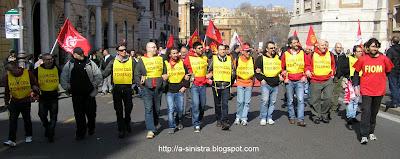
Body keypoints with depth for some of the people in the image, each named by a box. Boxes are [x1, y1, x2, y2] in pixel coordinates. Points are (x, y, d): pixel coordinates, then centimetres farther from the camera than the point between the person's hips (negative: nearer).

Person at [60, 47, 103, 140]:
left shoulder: (90, 63, 1)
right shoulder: (69, 65, 5)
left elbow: (98, 76, 4)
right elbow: (63, 78, 10)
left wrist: (94, 85, -2)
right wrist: (67, 87, 1)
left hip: (89, 93, 0)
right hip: (76, 94, 1)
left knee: (91, 112, 6)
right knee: (79, 114, 2)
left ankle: (91, 128, 32)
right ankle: (80, 133, 11)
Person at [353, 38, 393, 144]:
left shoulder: (383, 58, -2)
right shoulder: (363, 59, -3)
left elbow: (388, 71, 13)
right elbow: (356, 72, 7)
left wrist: (380, 81, 11)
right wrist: (356, 86, 2)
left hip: (379, 91, 2)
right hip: (366, 90, -2)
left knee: (374, 112, 13)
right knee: (366, 111, -8)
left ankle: (371, 132, 28)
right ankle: (364, 135, -6)